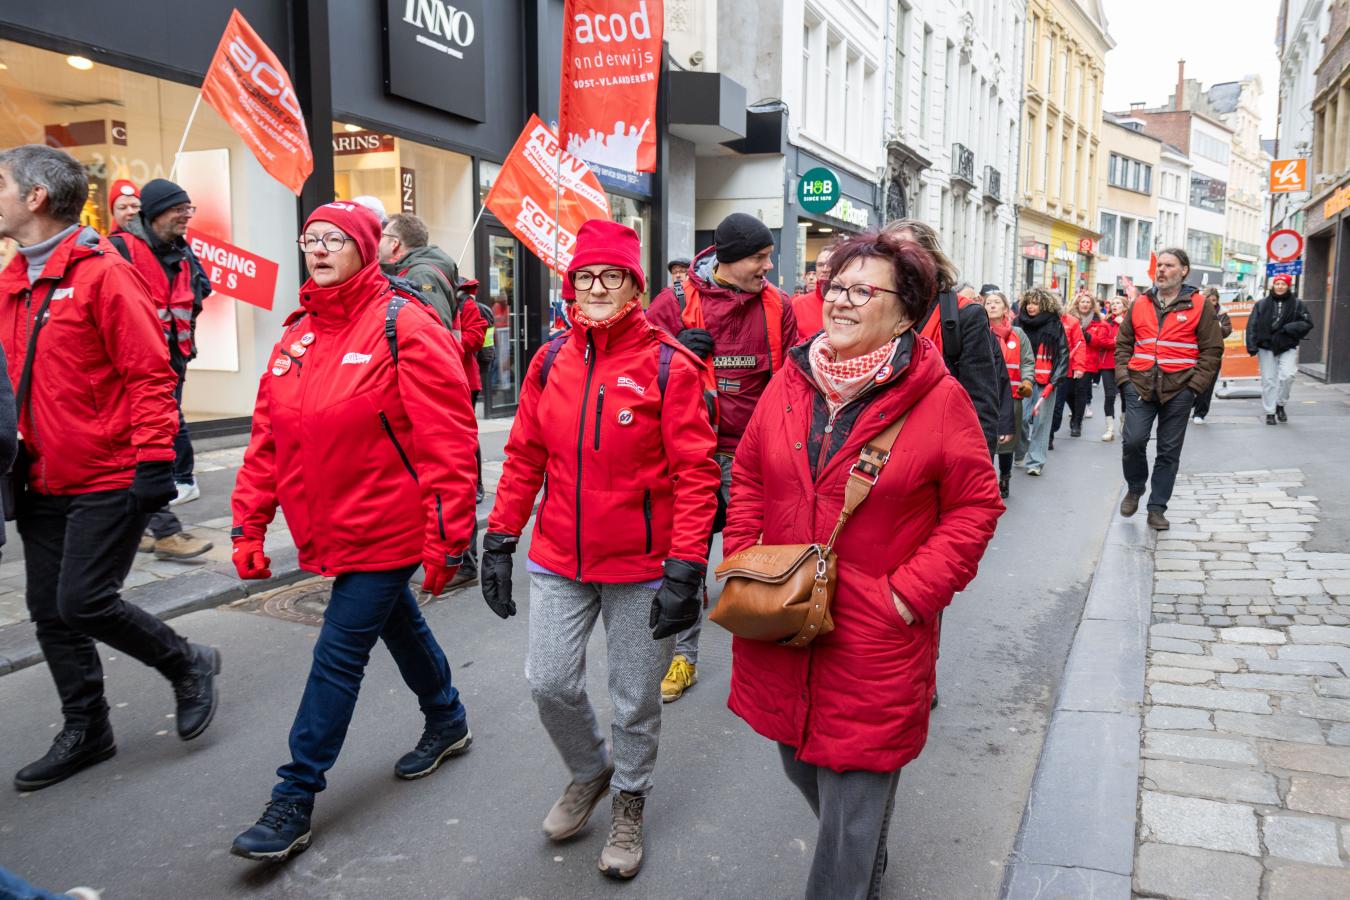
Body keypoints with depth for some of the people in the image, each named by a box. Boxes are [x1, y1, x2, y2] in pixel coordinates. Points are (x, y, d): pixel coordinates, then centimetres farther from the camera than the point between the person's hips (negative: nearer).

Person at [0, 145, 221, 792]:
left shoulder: (102, 272, -12)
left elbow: (149, 373, -15)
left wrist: (154, 460, -19)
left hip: (108, 480, -8)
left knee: (84, 603, -8)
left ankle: (188, 665, 17)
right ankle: (85, 731, 27)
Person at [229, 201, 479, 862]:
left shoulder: (404, 325, -15)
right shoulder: (297, 336, 8)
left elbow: (447, 438, -19)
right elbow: (267, 440, 10)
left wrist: (446, 537, -19)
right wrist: (249, 525, 6)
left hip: (387, 527, -8)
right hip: (329, 529, 8)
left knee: (338, 655, -2)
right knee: (397, 625, 23)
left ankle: (295, 799, 12)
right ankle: (447, 721, 46)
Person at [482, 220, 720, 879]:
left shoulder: (669, 365, -12)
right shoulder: (551, 360, 2)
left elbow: (695, 473, -13)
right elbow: (524, 456, 9)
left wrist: (685, 568, -17)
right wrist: (500, 539, 7)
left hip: (642, 567, -3)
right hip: (559, 560, 4)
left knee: (635, 699, 11)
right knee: (549, 683, 8)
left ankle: (628, 802, 39)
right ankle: (590, 771, 40)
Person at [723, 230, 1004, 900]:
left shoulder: (938, 397, -10)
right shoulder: (790, 383, 3)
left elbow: (975, 506, -7)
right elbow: (749, 478, 12)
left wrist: (910, 593, -14)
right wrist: (741, 560, 1)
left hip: (873, 642, -5)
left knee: (854, 790, 5)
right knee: (799, 766, 23)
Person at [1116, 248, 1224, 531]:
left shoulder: (1199, 306, 1)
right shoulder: (1140, 304, 9)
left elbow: (1212, 349, 1)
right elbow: (1123, 344, 15)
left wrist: (1195, 385, -7)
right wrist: (1123, 377, 2)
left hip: (1178, 390, -1)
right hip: (1140, 386, 1)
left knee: (1169, 452, 5)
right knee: (1133, 441, -12)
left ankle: (1157, 509, 16)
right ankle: (1135, 489, 17)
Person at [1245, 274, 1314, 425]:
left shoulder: (1297, 304, 4)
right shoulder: (1262, 304, 3)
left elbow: (1307, 323, 1)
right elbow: (1252, 326, -2)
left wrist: (1288, 328, -15)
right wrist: (1252, 346, -13)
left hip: (1288, 347, 0)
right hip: (1266, 347, 0)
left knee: (1287, 375, -16)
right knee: (1268, 380, 3)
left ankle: (1280, 404, 7)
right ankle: (1270, 412, 12)